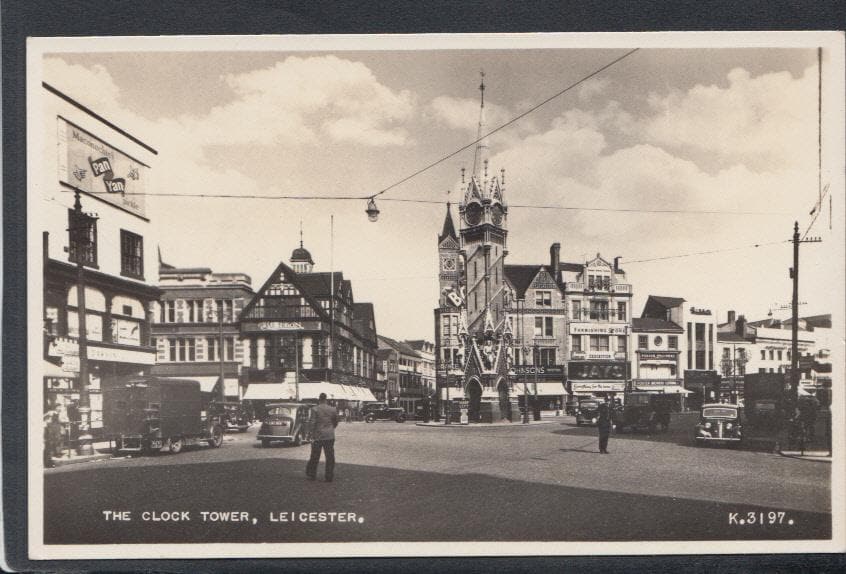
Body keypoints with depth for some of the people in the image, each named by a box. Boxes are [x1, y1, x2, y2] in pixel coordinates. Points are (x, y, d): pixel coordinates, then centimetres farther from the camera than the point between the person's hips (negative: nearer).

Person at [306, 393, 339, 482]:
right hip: (330, 436, 2)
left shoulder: (315, 409, -9)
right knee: (330, 457, 9)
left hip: (318, 436, -2)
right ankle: (329, 476, 10)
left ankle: (311, 475, 22)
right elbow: (336, 422, 12)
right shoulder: (333, 409, 0)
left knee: (314, 457, 12)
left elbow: (313, 423, -13)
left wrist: (313, 436, -9)